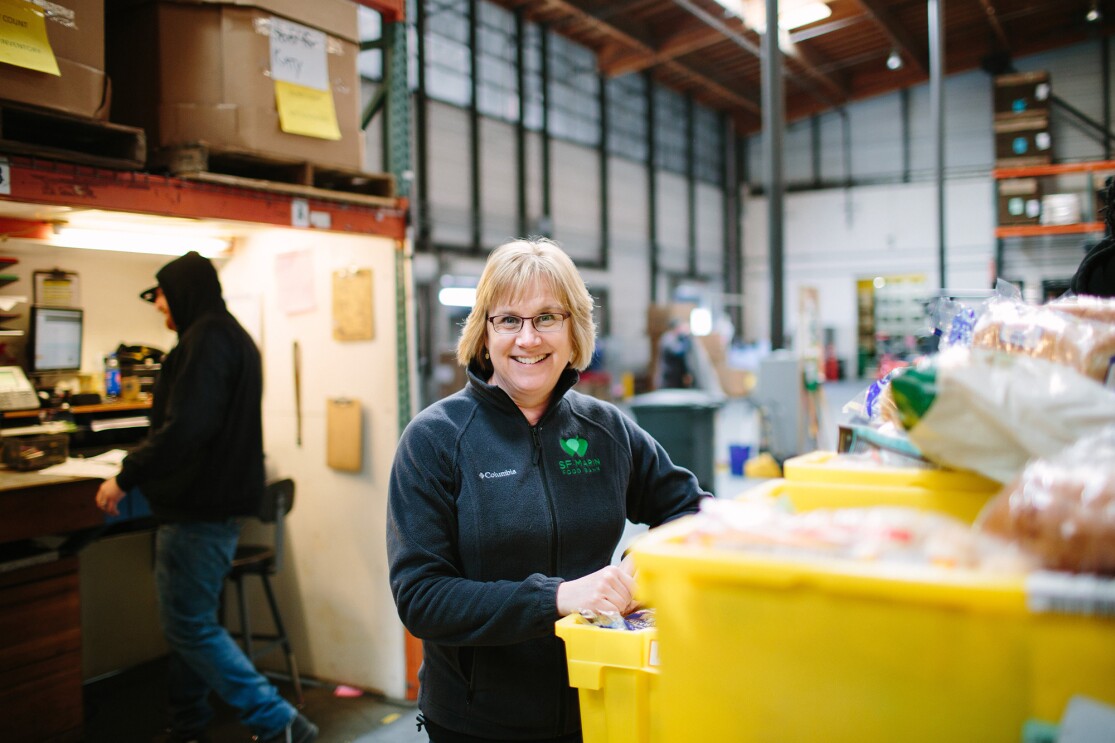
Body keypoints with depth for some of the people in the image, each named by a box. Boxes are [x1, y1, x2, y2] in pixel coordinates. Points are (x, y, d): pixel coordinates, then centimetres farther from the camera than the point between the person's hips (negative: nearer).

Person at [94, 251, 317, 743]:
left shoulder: (206, 339, -16)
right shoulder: (233, 336, 16)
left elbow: (185, 427, -26)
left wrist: (126, 478, -18)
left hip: (198, 508, -10)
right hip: (216, 499, 10)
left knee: (189, 625, -4)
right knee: (189, 620, 18)